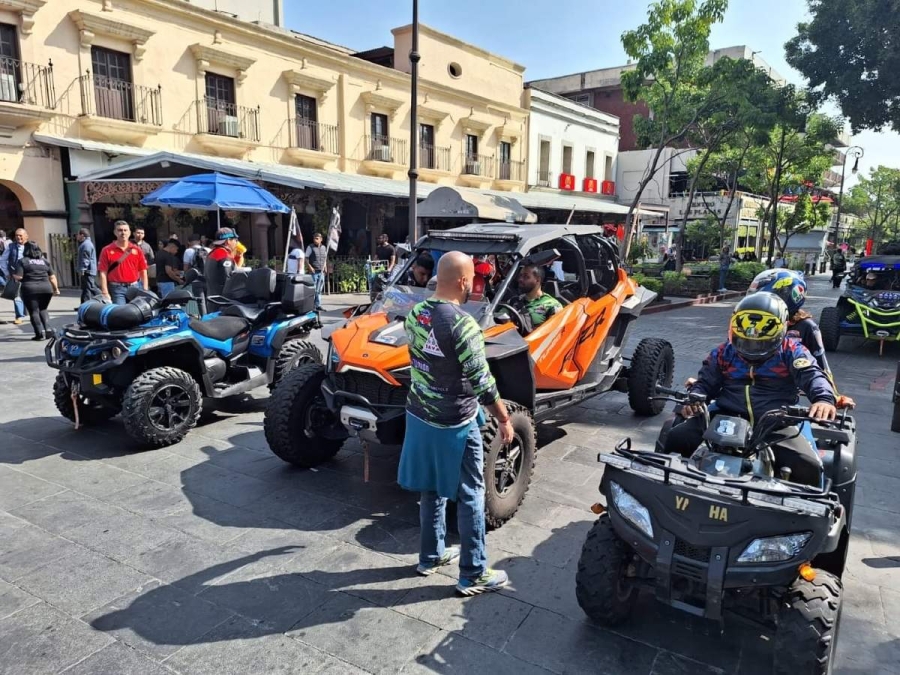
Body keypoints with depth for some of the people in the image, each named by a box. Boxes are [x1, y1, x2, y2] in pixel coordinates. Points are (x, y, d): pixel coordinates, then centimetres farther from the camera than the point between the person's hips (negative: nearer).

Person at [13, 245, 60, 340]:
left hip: (30, 289, -4)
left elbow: (18, 277, -7)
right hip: (46, 288, 4)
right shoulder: (45, 261, 14)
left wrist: (14, 275, 14)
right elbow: (52, 277, 12)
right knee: (43, 310, 17)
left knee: (34, 311, 1)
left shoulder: (22, 261, 2)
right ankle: (48, 330, 4)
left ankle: (40, 333, -8)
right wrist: (56, 289, 21)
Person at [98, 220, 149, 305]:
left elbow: (143, 272, 9)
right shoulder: (107, 250, 2)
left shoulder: (137, 250, 9)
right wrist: (105, 293, -8)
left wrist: (145, 291, 1)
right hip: (117, 289, -2)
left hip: (135, 288, 2)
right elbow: (103, 273, -1)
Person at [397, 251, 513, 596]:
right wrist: (504, 419, -9)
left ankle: (430, 556, 36)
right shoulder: (462, 325, -23)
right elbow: (482, 382, -20)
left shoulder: (415, 314, 1)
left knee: (431, 489, 21)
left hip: (419, 415, 8)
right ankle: (473, 574, 19)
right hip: (455, 424, -7)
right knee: (470, 496, 7)